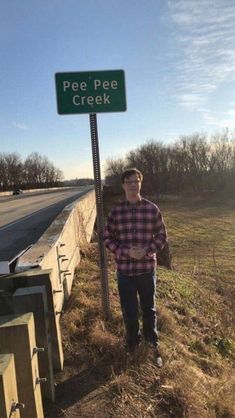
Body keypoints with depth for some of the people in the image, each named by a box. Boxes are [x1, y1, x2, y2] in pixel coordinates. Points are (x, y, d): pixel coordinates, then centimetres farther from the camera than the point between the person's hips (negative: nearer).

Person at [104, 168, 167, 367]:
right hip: (124, 269, 0)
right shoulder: (116, 211, -5)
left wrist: (146, 251, -15)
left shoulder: (152, 209, -5)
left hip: (147, 268, 0)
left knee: (149, 307, 18)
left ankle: (152, 339, 42)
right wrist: (125, 252, -16)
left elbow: (162, 235, 0)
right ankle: (133, 340, 40)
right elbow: (108, 238, -1)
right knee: (129, 309, 14)